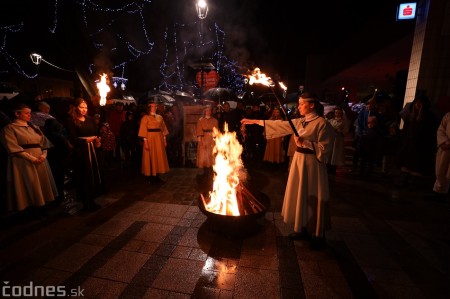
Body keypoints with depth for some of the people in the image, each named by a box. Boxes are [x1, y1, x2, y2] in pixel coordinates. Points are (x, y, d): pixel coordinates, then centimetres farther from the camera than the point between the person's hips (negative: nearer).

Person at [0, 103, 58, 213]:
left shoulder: (34, 127, 15)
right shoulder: (9, 128, -3)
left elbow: (44, 142, 9)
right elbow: (13, 148, -11)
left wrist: (43, 155, -9)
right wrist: (31, 158, -17)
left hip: (40, 161, 6)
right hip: (23, 162, -5)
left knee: (42, 185, 8)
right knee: (29, 187, -1)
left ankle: (40, 209, 19)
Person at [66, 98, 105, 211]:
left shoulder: (91, 119, 13)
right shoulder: (71, 121, -2)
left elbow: (97, 133, 9)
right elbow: (72, 139, -8)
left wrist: (98, 141, -12)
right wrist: (86, 140, -23)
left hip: (94, 150, 5)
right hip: (81, 152, -5)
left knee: (95, 176, 8)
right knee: (84, 178, 3)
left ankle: (92, 201, 23)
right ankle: (87, 203, 17)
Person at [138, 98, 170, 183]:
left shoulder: (160, 117, 12)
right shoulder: (145, 118, -3)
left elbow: (163, 129, 12)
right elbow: (144, 131, -8)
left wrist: (164, 139, 7)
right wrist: (145, 141, -16)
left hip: (159, 139, 5)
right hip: (150, 139, -5)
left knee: (159, 157, 7)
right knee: (150, 157, 0)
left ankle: (157, 176, 18)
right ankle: (150, 177, 8)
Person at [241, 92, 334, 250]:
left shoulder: (322, 123, -12)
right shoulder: (300, 122, 10)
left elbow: (325, 148, -14)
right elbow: (280, 125, 10)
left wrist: (305, 143, -21)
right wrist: (255, 121, 9)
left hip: (312, 165, -7)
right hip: (298, 161, 7)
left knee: (312, 200, 4)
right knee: (300, 197, 14)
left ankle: (318, 236, 23)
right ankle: (303, 229, 31)